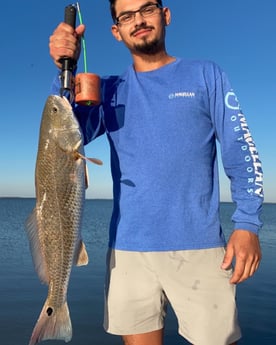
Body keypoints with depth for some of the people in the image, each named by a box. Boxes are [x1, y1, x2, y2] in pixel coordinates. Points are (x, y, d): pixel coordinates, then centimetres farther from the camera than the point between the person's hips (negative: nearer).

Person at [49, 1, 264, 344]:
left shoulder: (206, 76, 6)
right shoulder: (110, 90, 12)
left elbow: (242, 154, 2)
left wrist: (247, 223, -9)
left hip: (199, 247, -2)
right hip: (128, 248, 2)